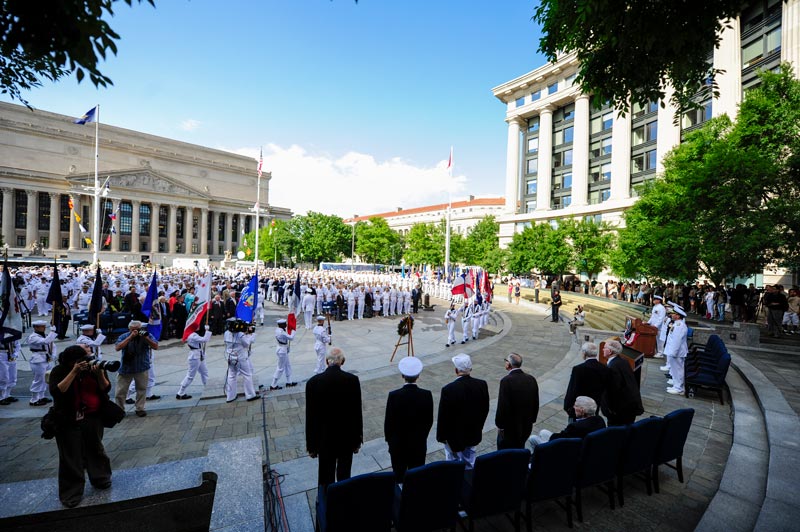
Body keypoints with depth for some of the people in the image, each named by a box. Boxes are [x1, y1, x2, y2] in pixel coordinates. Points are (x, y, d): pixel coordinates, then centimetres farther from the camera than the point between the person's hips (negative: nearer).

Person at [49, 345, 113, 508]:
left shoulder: (94, 368, -4)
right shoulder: (59, 371, -8)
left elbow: (106, 389, -7)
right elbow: (56, 392, -23)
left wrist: (100, 375, -24)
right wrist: (74, 372, -29)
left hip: (93, 418, 2)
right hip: (68, 421, -2)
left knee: (95, 450, 17)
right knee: (71, 457, 5)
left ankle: (101, 479, 36)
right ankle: (71, 493, 21)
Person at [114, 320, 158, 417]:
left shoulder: (146, 335, -7)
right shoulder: (124, 336, -6)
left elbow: (156, 347, -14)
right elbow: (117, 348, -21)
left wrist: (146, 338, -27)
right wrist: (130, 337, -26)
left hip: (142, 368, 0)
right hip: (126, 368, 0)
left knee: (141, 389, 7)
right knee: (120, 391, 7)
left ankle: (140, 409, 19)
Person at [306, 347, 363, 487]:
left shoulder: (313, 382, -14)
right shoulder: (352, 380, -15)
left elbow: (310, 416, -8)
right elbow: (357, 412, -8)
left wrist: (311, 445, 3)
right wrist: (358, 439, 4)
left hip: (325, 439, 0)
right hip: (347, 437, 0)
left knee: (326, 477, 17)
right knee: (344, 475, 20)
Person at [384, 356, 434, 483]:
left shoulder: (394, 395, -22)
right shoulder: (427, 395, -16)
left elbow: (388, 421, -12)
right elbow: (429, 421, -4)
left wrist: (389, 439, 6)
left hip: (398, 444, -1)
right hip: (419, 444, 2)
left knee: (399, 476, 16)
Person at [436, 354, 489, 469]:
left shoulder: (448, 389, -30)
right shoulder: (482, 384, -15)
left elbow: (443, 415, -20)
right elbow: (485, 409, 0)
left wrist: (441, 436, -3)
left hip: (454, 436, -4)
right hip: (473, 433, 5)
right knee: (469, 463, 27)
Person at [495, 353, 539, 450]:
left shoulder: (506, 381, -24)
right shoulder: (532, 379, -5)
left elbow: (502, 406, -22)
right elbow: (536, 403, 5)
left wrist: (499, 425, -9)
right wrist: (532, 420, 18)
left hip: (509, 427, -6)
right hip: (526, 426, 6)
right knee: (520, 450, 24)